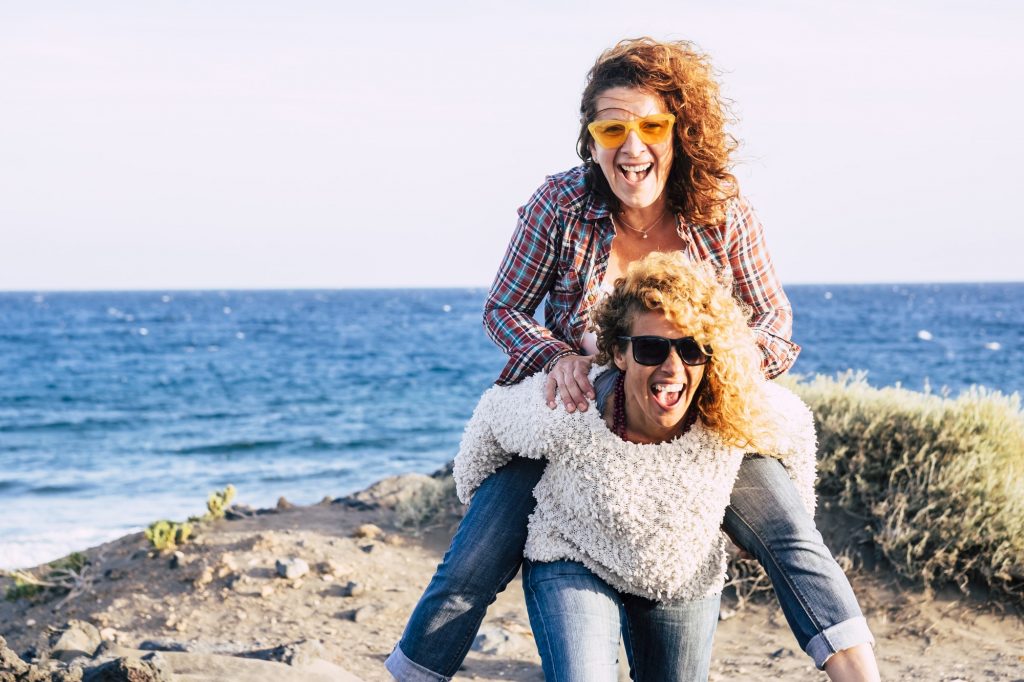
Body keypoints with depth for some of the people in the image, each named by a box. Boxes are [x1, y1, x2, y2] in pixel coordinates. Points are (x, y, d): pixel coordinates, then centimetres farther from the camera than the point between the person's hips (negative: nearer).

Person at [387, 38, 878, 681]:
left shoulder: (726, 213, -13)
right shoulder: (561, 205, -16)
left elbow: (775, 321, -3)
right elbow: (503, 309, -4)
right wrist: (557, 357, -25)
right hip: (570, 415, -1)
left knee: (791, 537, -16)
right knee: (474, 568, -8)